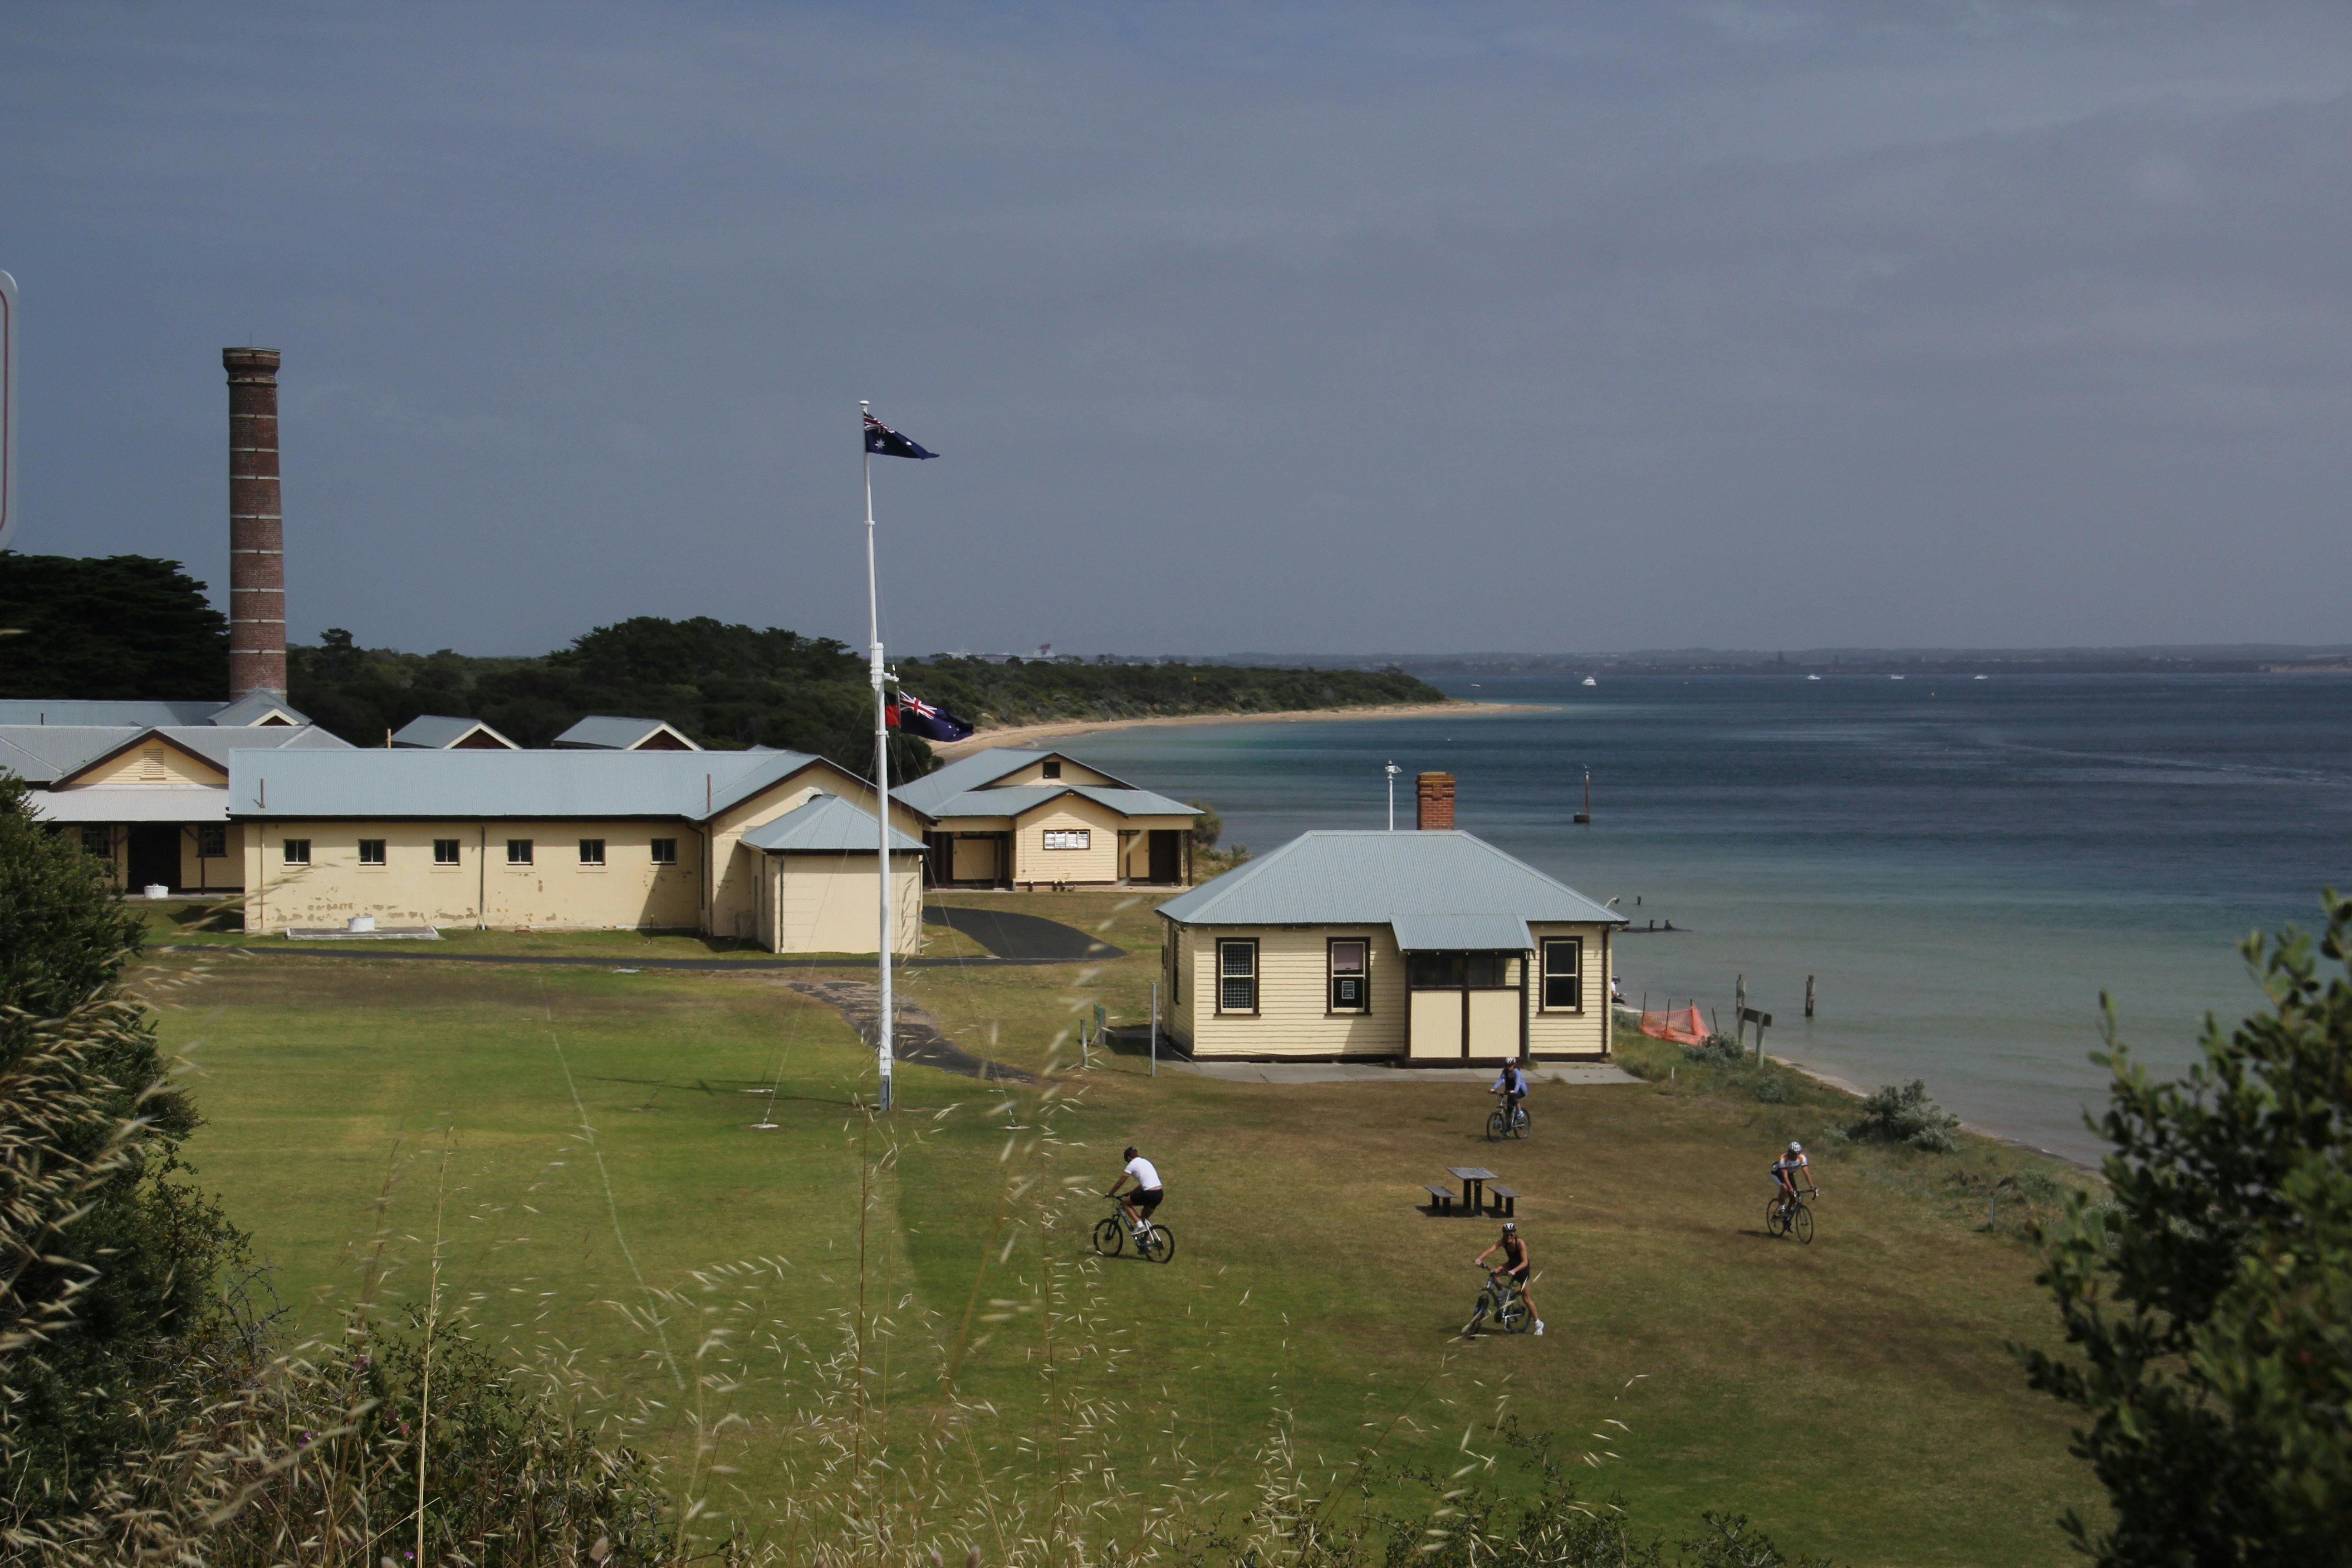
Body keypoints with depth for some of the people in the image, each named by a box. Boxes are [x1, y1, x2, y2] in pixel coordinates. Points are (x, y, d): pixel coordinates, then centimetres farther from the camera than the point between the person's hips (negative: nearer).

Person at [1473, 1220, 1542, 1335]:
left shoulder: (1520, 1243, -31)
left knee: (1526, 1298, -1)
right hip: (1512, 1264, 5)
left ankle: (1539, 1324, 13)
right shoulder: (1503, 1241, -18)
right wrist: (1479, 1259, -49)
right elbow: (1491, 1250, -32)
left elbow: (1525, 1262, -36)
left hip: (1522, 1268, -5)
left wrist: (1514, 1271, -53)